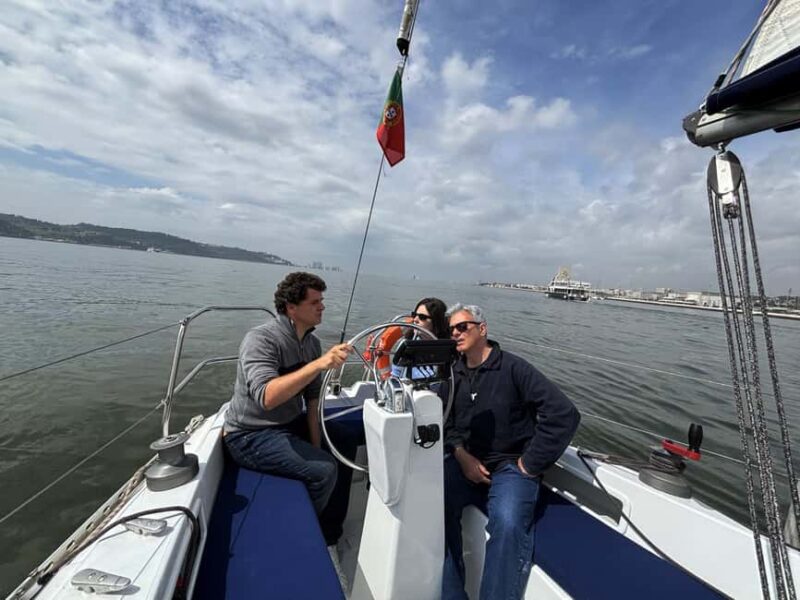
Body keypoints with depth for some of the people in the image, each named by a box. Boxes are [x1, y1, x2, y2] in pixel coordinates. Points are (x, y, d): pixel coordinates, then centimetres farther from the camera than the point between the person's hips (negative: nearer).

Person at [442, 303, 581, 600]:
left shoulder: (513, 367, -10)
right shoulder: (454, 373, 6)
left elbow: (564, 414, -16)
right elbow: (444, 421, 10)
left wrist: (529, 464, -12)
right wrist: (461, 454, -9)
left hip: (509, 466, -3)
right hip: (465, 462, 4)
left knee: (508, 523, -30)